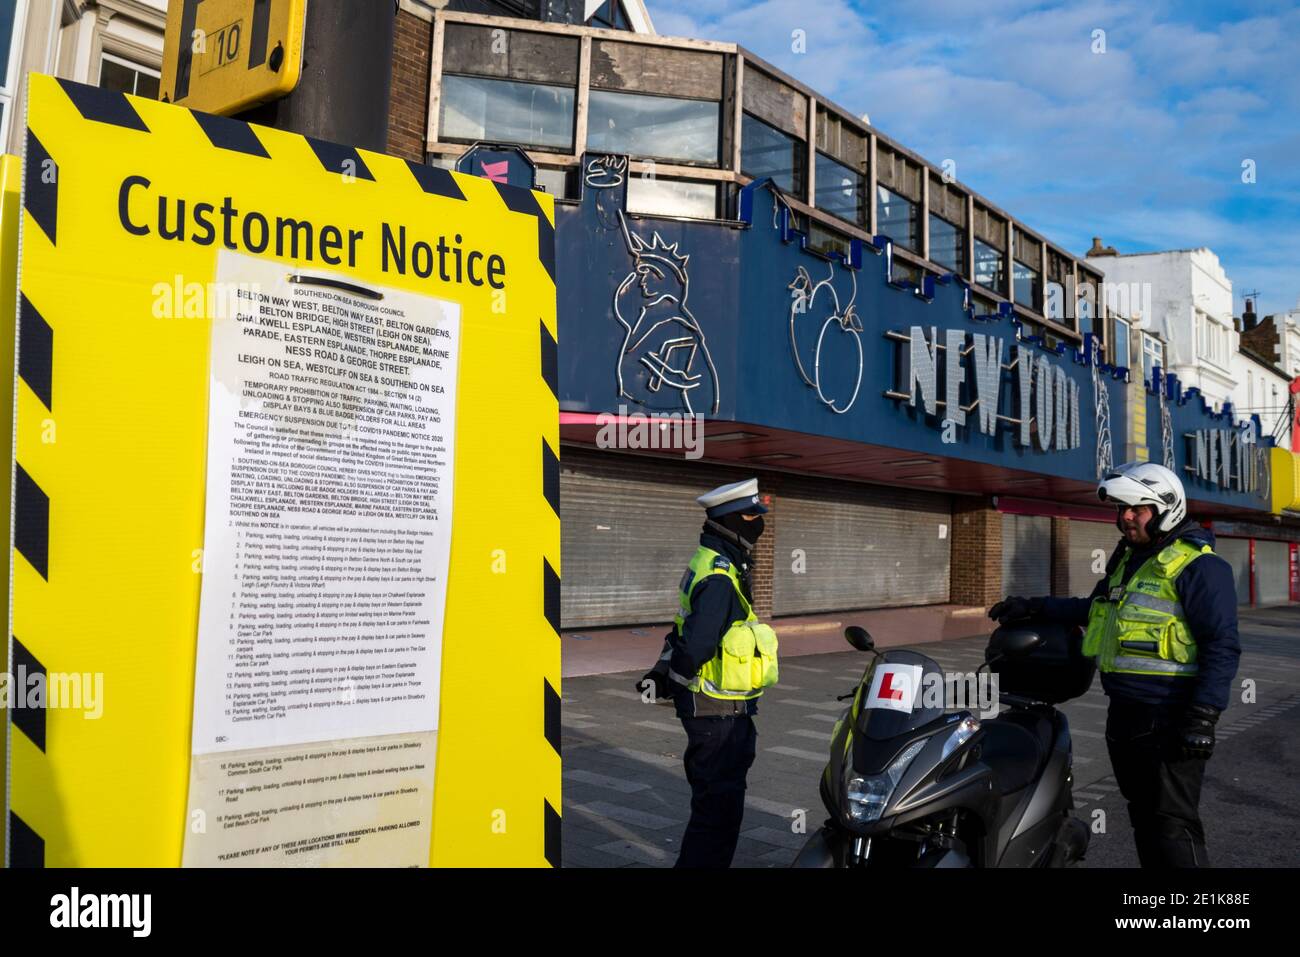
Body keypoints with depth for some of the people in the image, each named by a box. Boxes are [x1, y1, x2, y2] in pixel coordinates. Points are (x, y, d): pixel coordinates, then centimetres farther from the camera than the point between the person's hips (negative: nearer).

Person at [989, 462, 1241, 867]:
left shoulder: (1197, 565, -10)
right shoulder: (1127, 560, 17)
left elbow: (1222, 646, -15)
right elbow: (1095, 609, 32)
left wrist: (1203, 716, -21)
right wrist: (1034, 606, 24)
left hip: (1169, 722, -9)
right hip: (1124, 713, 9)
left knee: (1174, 824, -9)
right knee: (1143, 817, 16)